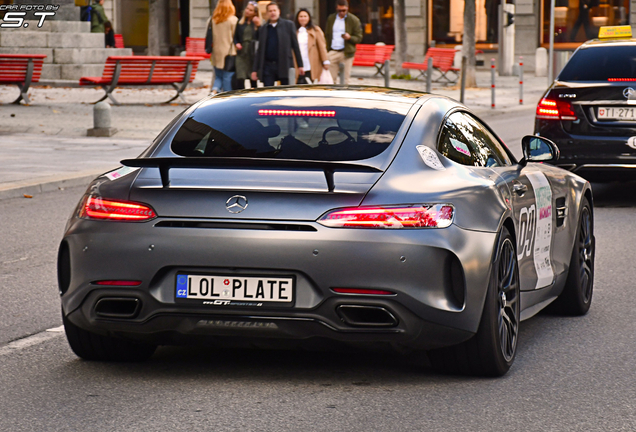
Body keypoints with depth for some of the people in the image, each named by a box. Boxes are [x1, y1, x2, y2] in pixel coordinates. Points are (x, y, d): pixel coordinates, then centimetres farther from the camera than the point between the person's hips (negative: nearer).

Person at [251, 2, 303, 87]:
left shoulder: (288, 25, 6)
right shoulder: (263, 29, 12)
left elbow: (295, 46, 4)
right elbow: (259, 50, 12)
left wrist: (300, 65, -1)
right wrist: (255, 70, 7)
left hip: (285, 66, -2)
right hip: (268, 66, 2)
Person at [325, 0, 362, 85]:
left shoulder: (354, 20, 0)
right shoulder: (331, 18, 12)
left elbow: (359, 38, 1)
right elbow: (327, 35, 17)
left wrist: (349, 37, -20)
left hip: (346, 53, -3)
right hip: (333, 52, 3)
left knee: (345, 79, -2)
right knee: (331, 78, -1)